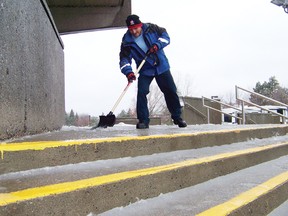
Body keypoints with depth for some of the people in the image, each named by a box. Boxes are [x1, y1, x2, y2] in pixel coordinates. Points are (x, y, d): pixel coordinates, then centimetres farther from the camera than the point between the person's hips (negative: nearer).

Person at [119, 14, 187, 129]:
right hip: (145, 70, 0)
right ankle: (143, 120, -5)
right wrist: (128, 72, -31)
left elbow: (165, 35, -2)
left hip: (161, 66, 1)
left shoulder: (151, 28, -9)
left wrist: (157, 45, -21)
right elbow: (124, 58, -14)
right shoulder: (127, 41, -10)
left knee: (171, 91, 3)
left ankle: (177, 117, 19)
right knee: (141, 92, -17)